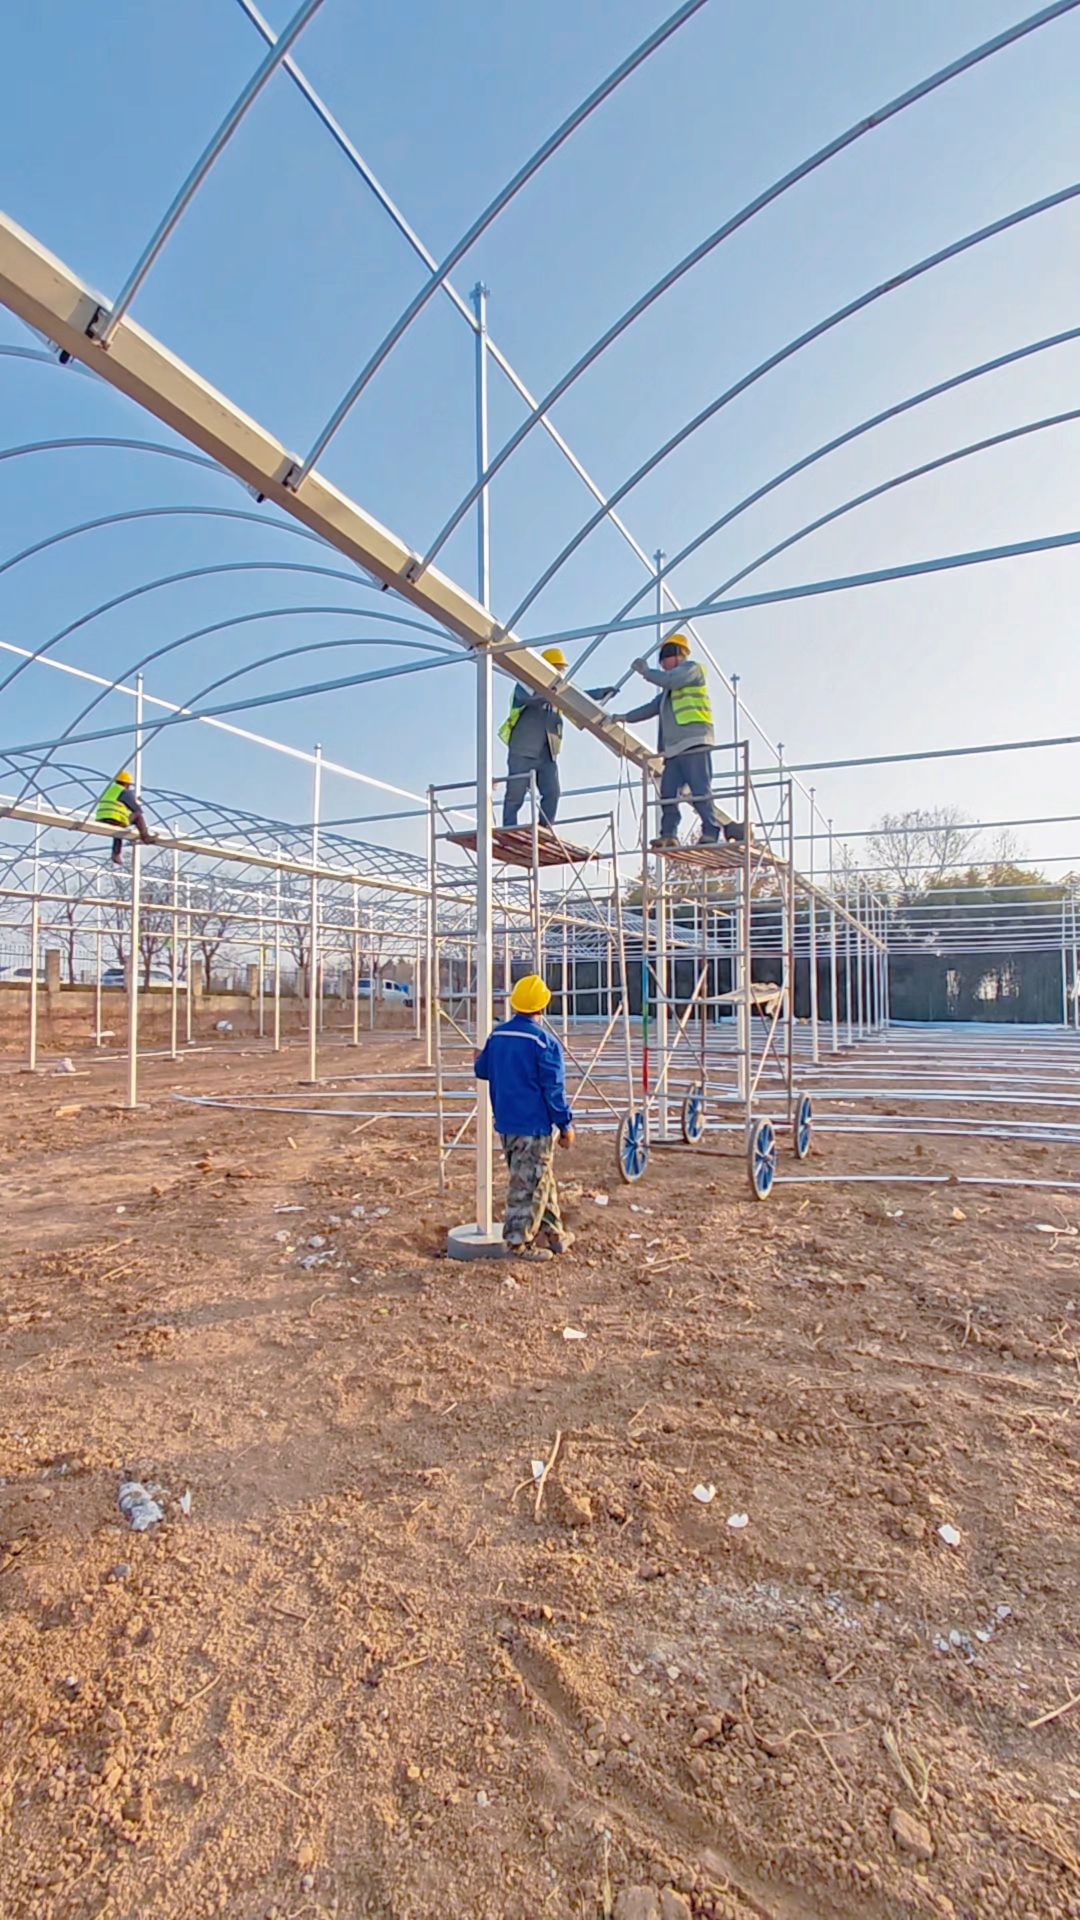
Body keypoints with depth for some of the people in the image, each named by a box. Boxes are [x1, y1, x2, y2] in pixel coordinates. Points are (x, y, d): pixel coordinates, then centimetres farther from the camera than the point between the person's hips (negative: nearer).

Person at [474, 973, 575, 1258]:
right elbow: (553, 1088, -15)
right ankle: (517, 1240, 11)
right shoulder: (544, 1041, -16)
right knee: (528, 1183, 3)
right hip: (535, 1124, -7)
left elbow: (482, 1070, 18)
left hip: (506, 1122, 7)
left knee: (542, 1179, 19)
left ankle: (554, 1233, 28)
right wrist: (566, 1124, -6)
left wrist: (481, 1059, 41)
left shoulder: (496, 1035, 5)